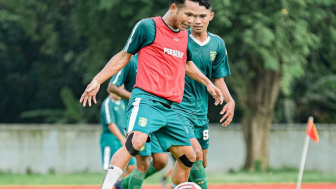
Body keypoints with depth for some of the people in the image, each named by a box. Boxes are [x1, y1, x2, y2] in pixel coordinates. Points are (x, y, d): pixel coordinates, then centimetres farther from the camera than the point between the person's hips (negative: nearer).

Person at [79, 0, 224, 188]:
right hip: (146, 100, -8)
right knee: (136, 141, -32)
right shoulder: (148, 27, -3)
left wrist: (208, 83, 36)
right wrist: (97, 80, 1)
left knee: (188, 157, 8)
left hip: (170, 108, 8)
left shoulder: (185, 35, 16)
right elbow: (124, 56, 5)